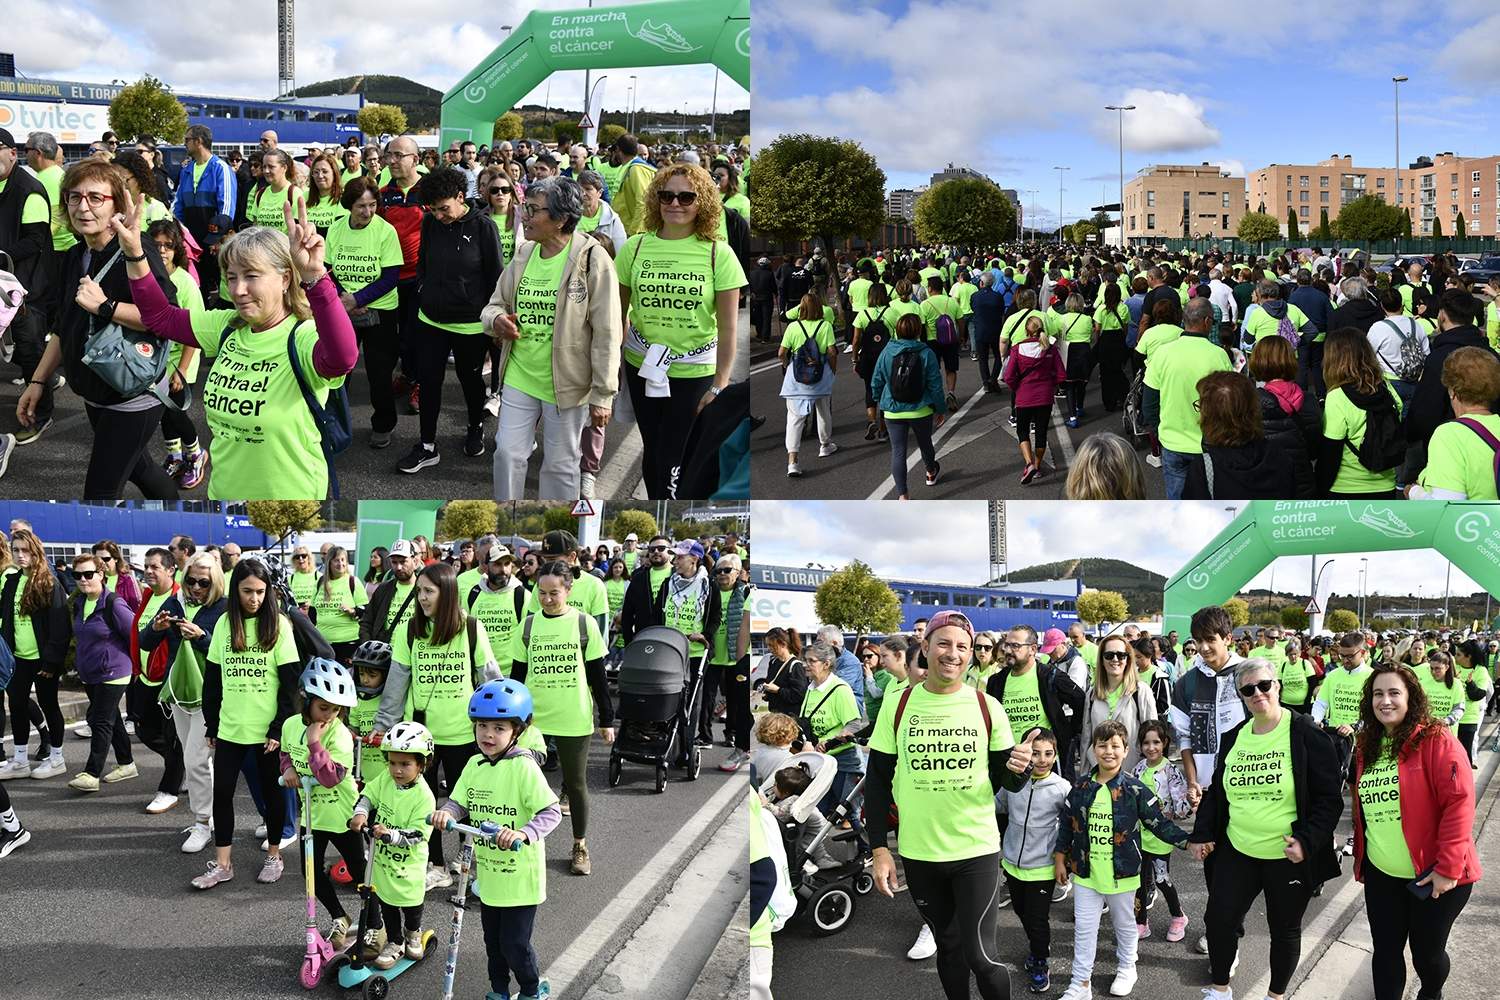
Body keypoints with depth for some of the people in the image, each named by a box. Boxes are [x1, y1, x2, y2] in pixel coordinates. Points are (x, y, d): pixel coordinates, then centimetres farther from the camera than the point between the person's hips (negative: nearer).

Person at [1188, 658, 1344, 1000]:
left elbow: (1329, 798, -12)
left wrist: (1307, 841, -21)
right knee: (1219, 920, 5)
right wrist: (1202, 834, 8)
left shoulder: (1306, 734, -12)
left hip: (1288, 857, -4)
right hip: (1238, 852, 4)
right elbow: (1217, 792, 16)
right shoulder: (1233, 738, 5)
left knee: (1285, 930, 11)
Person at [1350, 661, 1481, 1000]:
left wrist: (1448, 867, -21)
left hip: (1433, 875, -5)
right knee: (1385, 950, 9)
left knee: (1427, 952, 10)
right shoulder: (1367, 747, 7)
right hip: (1380, 874, 5)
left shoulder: (1436, 741, -14)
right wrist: (1359, 856, 12)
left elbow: (1459, 801, -19)